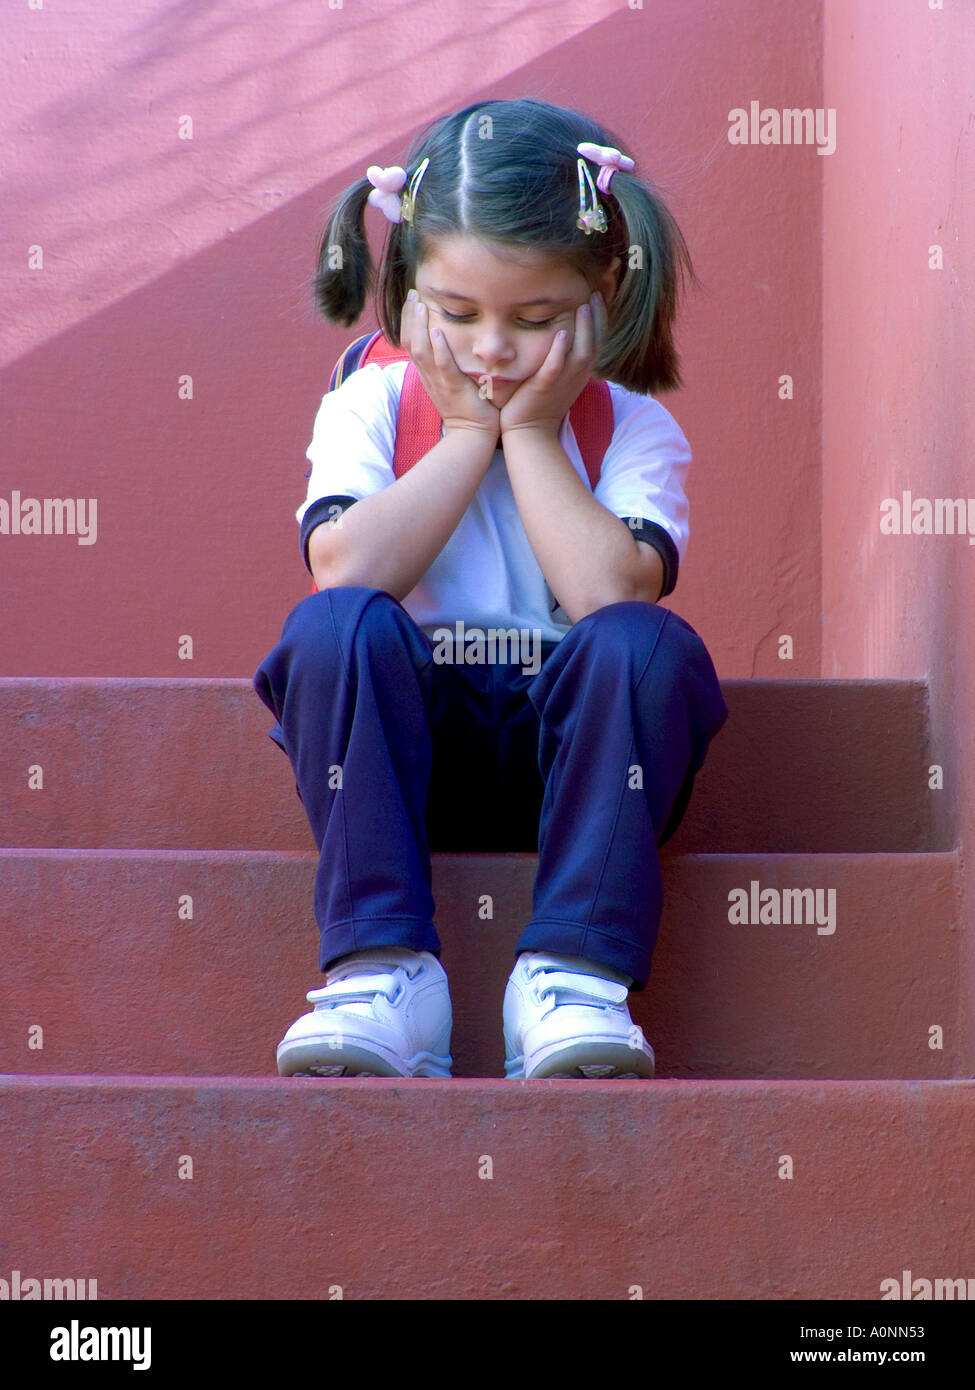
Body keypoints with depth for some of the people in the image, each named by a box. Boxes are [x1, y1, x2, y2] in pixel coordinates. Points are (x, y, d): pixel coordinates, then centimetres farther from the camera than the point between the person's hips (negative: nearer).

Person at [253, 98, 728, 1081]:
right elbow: (347, 570, -18)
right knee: (334, 625, -29)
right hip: (408, 748, 0)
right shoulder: (369, 406, 2)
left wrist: (532, 436, -12)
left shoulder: (634, 429, 0)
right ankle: (381, 969, -31)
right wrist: (472, 435, -11)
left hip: (571, 748, 0)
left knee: (650, 643, -30)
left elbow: (612, 593, -21)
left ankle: (574, 972, -32)